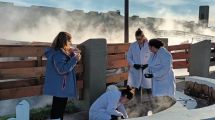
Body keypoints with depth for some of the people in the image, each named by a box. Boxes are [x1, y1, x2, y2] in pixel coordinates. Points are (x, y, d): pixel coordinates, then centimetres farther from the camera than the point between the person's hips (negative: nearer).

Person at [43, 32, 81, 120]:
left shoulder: (63, 52, 10)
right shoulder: (58, 54, -21)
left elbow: (68, 64, 22)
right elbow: (62, 69, -28)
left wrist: (72, 55, 8)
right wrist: (75, 59, -28)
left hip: (61, 86, 10)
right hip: (59, 87, -10)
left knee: (59, 108, 19)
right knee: (58, 109, -2)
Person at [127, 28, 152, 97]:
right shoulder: (132, 46, 1)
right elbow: (129, 57, 6)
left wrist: (148, 64, -16)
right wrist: (134, 64, -11)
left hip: (147, 71, -2)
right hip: (136, 71, 2)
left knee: (149, 89, 3)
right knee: (137, 88, 10)